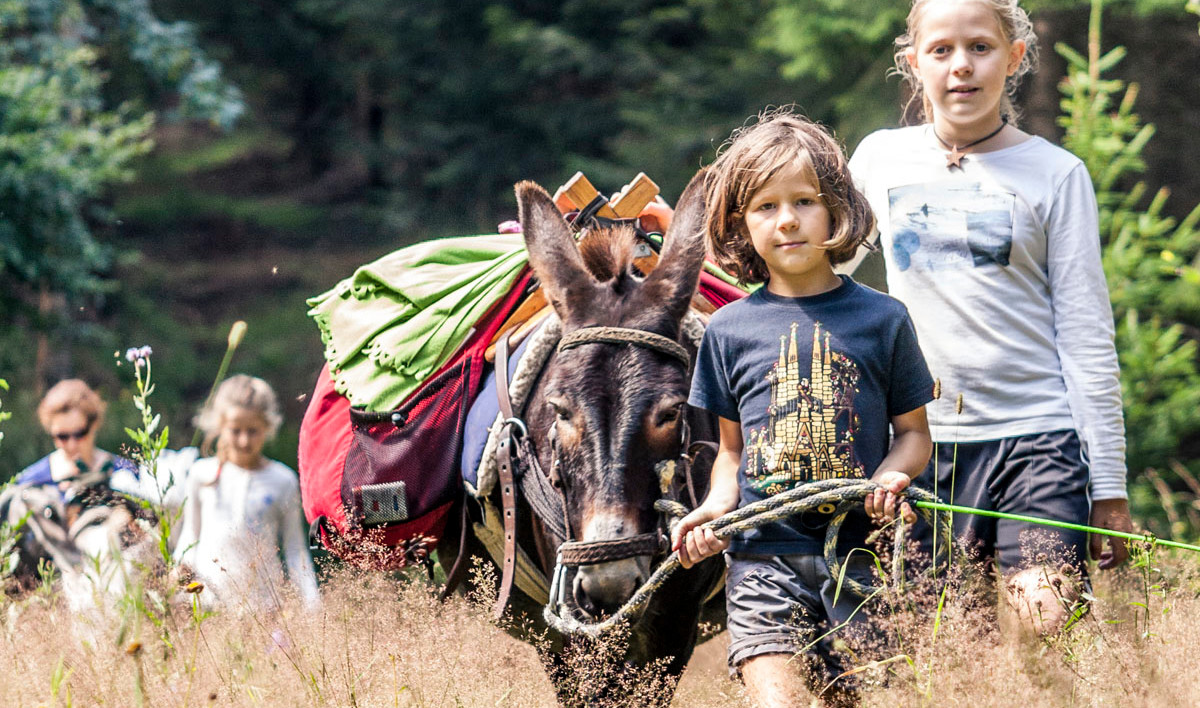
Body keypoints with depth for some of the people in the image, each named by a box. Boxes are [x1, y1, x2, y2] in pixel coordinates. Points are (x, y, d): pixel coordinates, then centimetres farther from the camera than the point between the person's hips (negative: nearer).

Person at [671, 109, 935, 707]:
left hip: (859, 551, 0)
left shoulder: (881, 319, 4)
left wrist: (889, 477, -10)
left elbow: (913, 432, 10)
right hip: (762, 553, 0)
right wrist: (717, 507, -1)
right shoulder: (729, 330, 8)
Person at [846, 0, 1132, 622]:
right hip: (923, 438, 3)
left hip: (1036, 437, -3)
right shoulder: (880, 159, 9)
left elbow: (1087, 340, 1)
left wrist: (1109, 487, -1)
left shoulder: (1055, 174, 2)